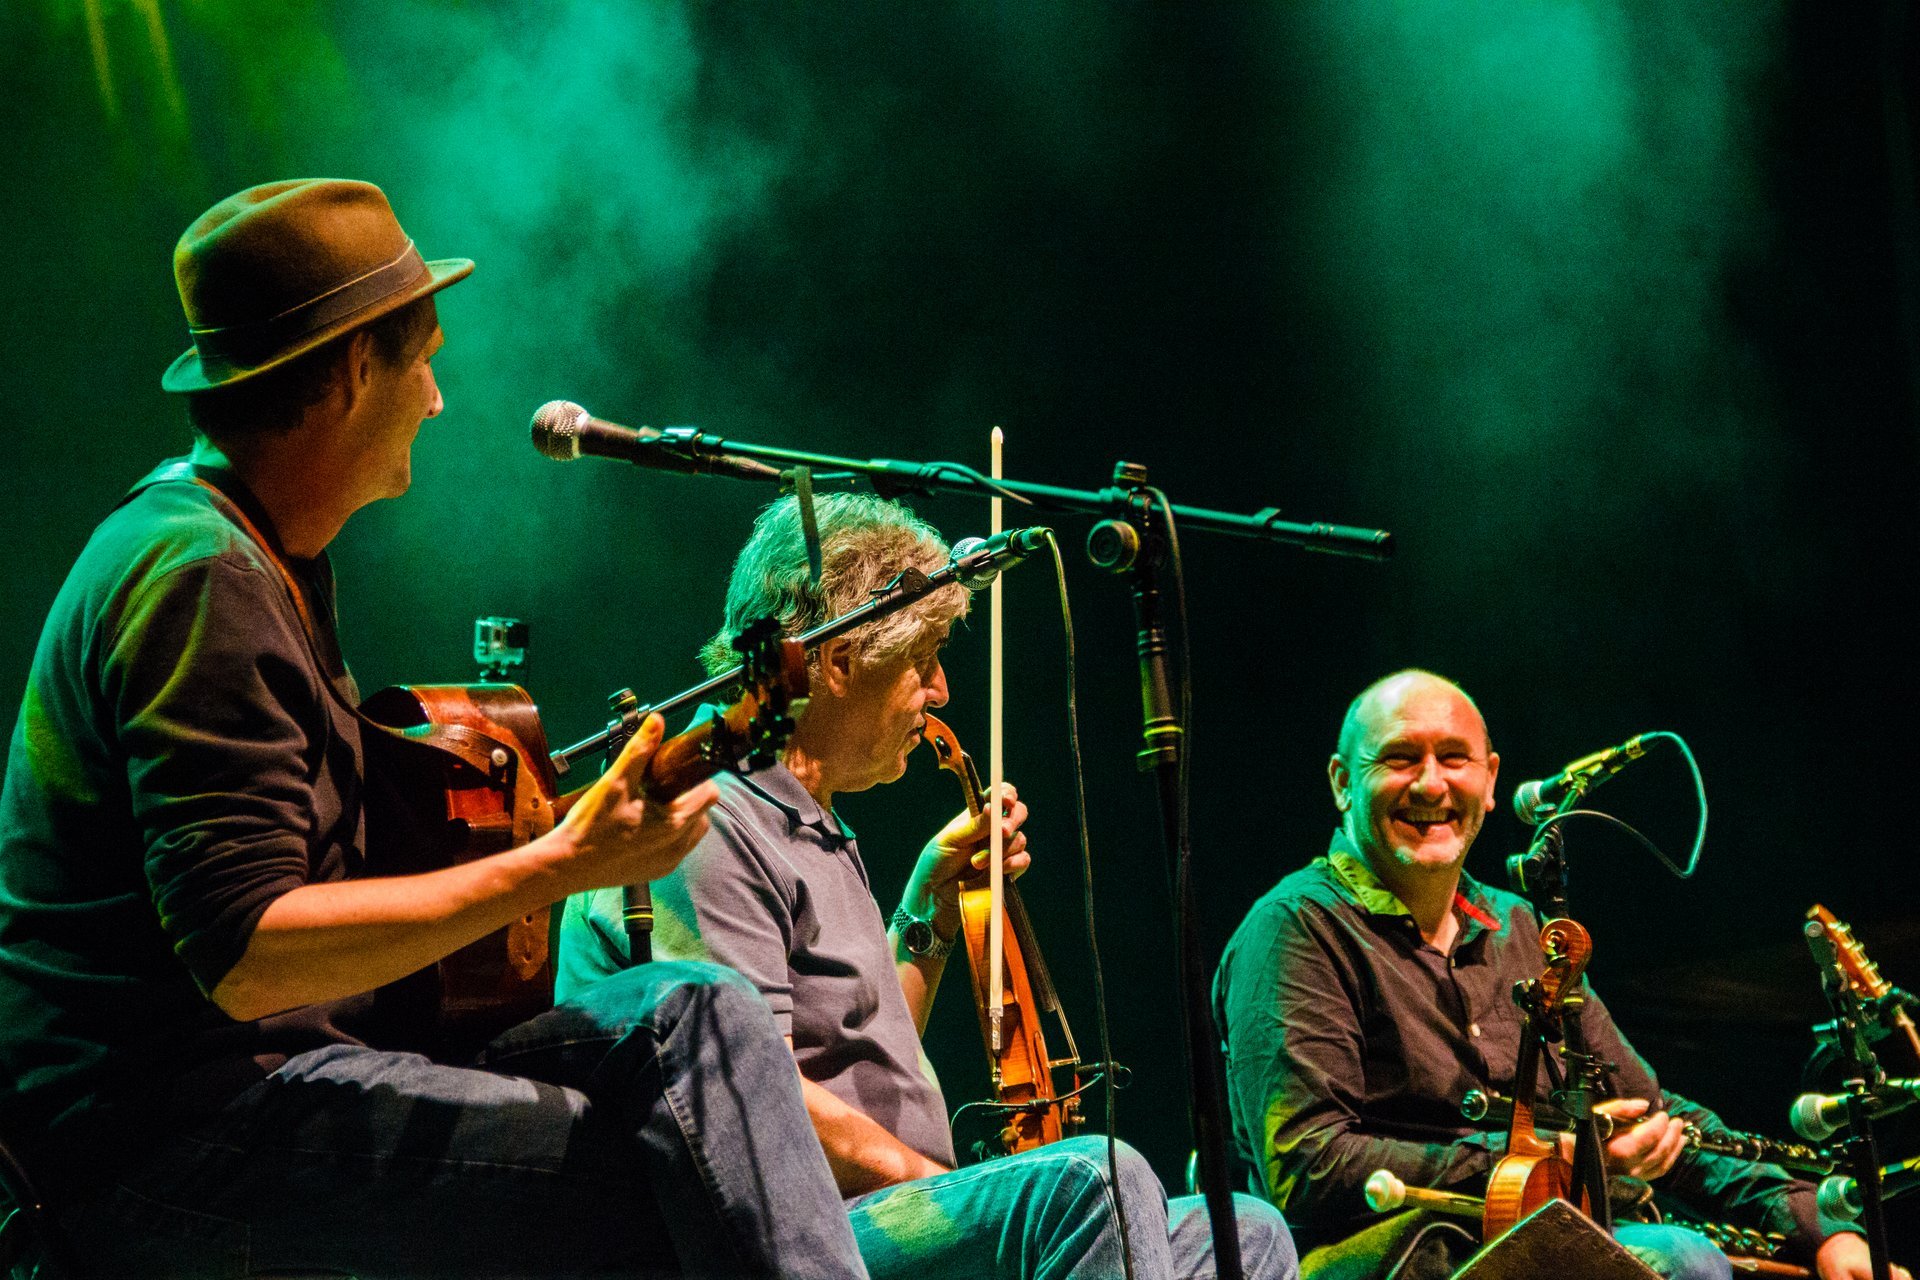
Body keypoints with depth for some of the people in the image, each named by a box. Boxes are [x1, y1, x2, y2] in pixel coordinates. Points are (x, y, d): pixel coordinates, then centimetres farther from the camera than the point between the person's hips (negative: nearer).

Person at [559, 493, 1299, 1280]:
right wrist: (951, 1189, -16)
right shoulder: (705, 826, -11)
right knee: (1092, 1178, -33)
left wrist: (932, 900, 23)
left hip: (885, 1216, 10)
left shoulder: (813, 829, 24)